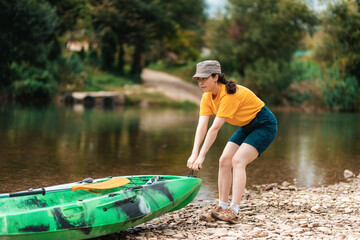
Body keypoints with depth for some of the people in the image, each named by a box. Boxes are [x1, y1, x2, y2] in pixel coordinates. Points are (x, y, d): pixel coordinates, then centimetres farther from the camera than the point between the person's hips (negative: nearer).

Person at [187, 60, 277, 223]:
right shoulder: (207, 97, -5)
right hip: (246, 127, 8)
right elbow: (202, 126, -13)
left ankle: (234, 211, -27)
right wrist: (194, 153, -25)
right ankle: (222, 207, 4)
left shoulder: (229, 94, -31)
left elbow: (215, 128, -33)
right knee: (224, 161, -4)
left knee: (238, 160, -23)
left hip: (265, 125, -8)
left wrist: (201, 156, -32)